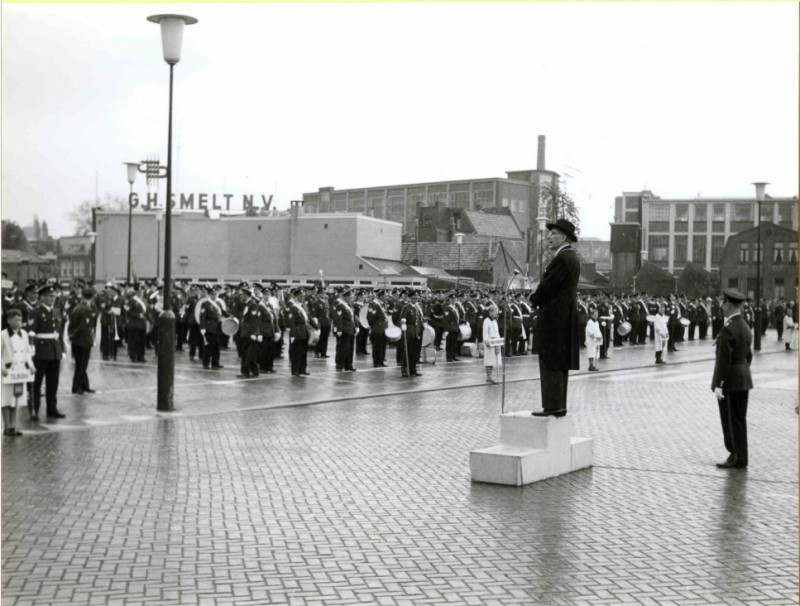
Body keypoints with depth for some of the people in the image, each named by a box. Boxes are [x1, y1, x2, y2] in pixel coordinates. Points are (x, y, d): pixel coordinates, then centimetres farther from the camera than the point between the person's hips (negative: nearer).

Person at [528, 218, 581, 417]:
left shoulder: (562, 258, -18)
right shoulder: (571, 257, 15)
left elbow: (547, 286, -18)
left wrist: (534, 299, -1)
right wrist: (538, 297, 7)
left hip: (554, 317, -10)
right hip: (565, 316, 10)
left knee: (550, 363, -6)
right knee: (560, 363, 12)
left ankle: (552, 406, -4)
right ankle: (559, 405, 17)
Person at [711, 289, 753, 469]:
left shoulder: (728, 329, -19)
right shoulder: (745, 327, 11)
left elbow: (724, 359, -21)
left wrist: (718, 384, -19)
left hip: (730, 382, -9)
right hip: (743, 380, 9)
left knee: (732, 421, -1)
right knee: (739, 420, 15)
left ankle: (738, 459, 5)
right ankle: (738, 456, 22)